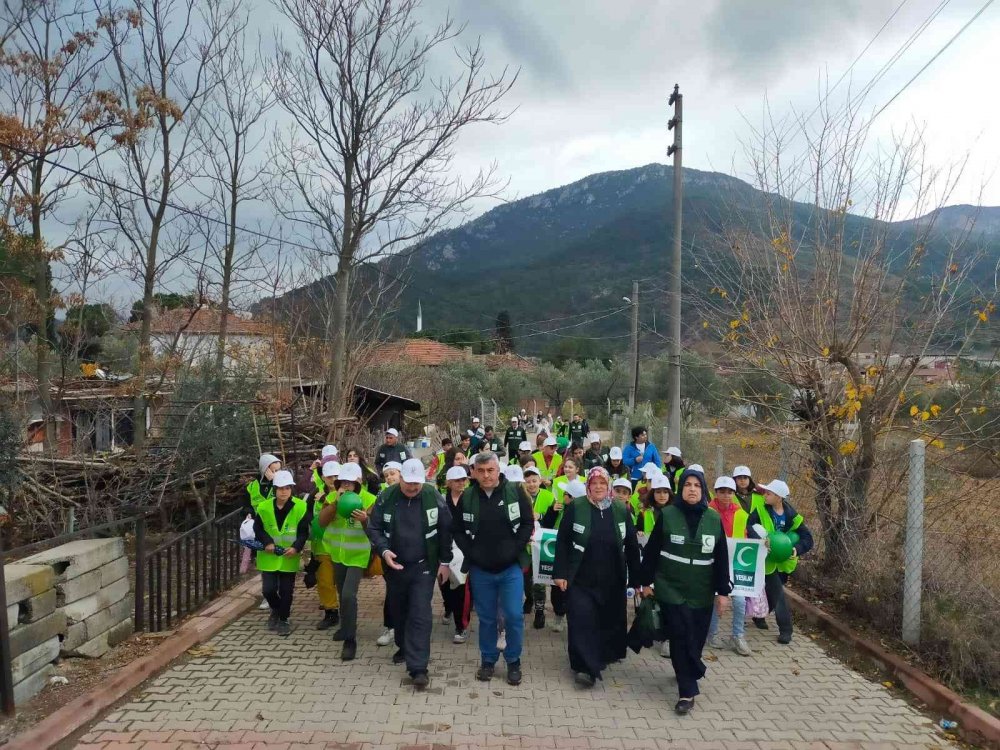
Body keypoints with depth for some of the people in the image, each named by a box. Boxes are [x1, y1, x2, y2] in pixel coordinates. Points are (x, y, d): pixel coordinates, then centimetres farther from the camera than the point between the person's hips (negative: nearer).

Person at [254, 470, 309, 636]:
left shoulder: (300, 506, -10)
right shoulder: (264, 507, -7)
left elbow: (303, 531, -5)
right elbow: (258, 528, 3)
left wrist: (296, 547, -20)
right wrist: (267, 542, -13)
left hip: (289, 557, -1)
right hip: (268, 556, 1)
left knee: (286, 590, 5)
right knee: (268, 589, 1)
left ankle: (283, 619, 24)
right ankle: (276, 610, 32)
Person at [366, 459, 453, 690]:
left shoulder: (433, 497, -10)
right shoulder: (387, 497, -8)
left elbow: (446, 530, -3)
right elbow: (373, 527, -2)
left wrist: (445, 561, -1)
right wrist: (383, 551, -18)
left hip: (423, 566, -2)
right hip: (394, 565, 3)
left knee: (420, 615, -7)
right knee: (398, 610, 18)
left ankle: (418, 667, -3)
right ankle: (404, 647, 42)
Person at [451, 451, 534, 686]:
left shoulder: (516, 492, -8)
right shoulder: (467, 497, -3)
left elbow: (527, 524, -4)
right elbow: (458, 531, 5)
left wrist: (514, 550, -10)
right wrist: (471, 553, -6)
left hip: (511, 568, -1)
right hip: (480, 569, 1)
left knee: (514, 616, 0)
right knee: (486, 618, 12)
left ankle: (513, 662, 20)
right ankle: (488, 660, 30)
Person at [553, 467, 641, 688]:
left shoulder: (621, 510, 1)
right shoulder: (575, 507, -6)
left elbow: (632, 546, 5)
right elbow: (562, 542, -4)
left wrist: (636, 578, 5)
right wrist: (560, 573, -9)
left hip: (612, 580, 3)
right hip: (581, 579, -2)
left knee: (609, 620, 13)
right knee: (582, 620, -6)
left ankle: (605, 655, 34)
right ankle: (586, 667, 1)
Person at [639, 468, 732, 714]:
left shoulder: (714, 519, 0)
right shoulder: (667, 515, -7)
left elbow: (721, 558, 4)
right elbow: (651, 551, -1)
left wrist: (723, 591, 3)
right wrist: (646, 582, 1)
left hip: (702, 592, 2)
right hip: (671, 589, -2)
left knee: (696, 639, 10)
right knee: (681, 638, -4)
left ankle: (688, 673, 37)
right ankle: (688, 691, 8)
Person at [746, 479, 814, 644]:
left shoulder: (792, 517, -7)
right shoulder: (761, 511, -10)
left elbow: (807, 538, -8)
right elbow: (750, 526, -23)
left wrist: (797, 549, -27)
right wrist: (760, 540, -39)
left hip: (783, 561, 3)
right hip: (767, 560, -3)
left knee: (772, 592, 16)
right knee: (778, 593, -3)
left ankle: (759, 615, 38)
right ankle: (785, 629, 7)